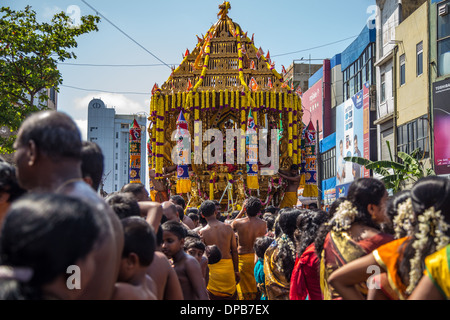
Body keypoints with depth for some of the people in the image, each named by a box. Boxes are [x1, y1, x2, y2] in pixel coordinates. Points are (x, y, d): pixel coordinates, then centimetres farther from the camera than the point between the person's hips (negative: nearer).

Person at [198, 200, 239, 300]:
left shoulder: (202, 232, -10)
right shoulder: (227, 227, -2)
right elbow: (234, 251, 3)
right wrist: (236, 270, 14)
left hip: (212, 268, -2)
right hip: (228, 266, 2)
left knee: (213, 296, 8)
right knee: (231, 296, 15)